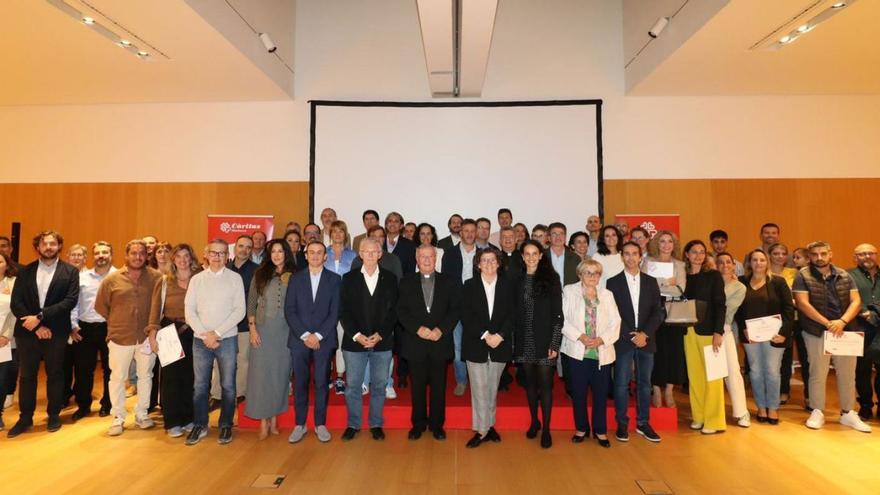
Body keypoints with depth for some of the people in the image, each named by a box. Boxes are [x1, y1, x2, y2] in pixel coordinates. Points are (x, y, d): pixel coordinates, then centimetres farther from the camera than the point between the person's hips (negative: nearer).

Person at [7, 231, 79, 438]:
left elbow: (70, 301, -10)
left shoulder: (70, 271, 0)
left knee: (54, 374, 8)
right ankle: (25, 417, 23)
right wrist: (36, 326, -11)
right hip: (27, 331, 2)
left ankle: (54, 415, 22)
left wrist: (40, 316, -17)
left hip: (56, 332, -2)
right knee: (26, 375, 10)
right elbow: (15, 302, 0)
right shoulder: (25, 271, 6)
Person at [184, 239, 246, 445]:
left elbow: (240, 310, -5)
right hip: (201, 339, 2)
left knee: (228, 385, 5)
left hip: (227, 339, -2)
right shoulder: (196, 279, 6)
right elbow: (189, 310, 2)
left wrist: (217, 333, -11)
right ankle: (200, 426, 24)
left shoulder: (235, 278, 0)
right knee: (200, 385, 9)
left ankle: (225, 425, 20)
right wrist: (205, 335, -8)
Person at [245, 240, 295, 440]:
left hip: (285, 331, 0)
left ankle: (274, 418, 20)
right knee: (261, 372, 2)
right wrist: (252, 328, -3)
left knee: (280, 372, 7)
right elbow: (251, 303, 4)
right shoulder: (260, 274, 4)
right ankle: (263, 421, 12)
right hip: (263, 329, 0)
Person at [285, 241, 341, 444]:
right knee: (300, 383, 6)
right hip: (299, 339, 1)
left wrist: (318, 335, -10)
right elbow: (289, 311, 1)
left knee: (321, 383, 4)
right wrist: (305, 335, -9)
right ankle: (300, 425, 19)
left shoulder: (334, 279, 3)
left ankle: (320, 424, 17)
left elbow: (335, 312, -2)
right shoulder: (296, 279, 7)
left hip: (324, 340, -1)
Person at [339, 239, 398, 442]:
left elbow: (393, 311, 1)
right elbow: (343, 311, 0)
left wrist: (379, 335, -9)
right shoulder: (349, 278, 3)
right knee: (352, 386, 7)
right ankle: (353, 424, 24)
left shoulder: (390, 278, 4)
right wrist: (356, 335, -11)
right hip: (354, 341, 0)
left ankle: (376, 424, 25)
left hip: (382, 342, 0)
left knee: (379, 386, 9)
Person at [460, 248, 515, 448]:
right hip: (476, 345, -1)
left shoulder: (509, 285, 5)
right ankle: (481, 430, 9)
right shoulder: (469, 286, 2)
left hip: (500, 345, 1)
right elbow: (466, 317, -4)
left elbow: (512, 314, 0)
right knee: (479, 390, 0)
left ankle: (490, 425, 25)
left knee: (493, 389, 11)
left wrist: (499, 335, -13)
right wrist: (485, 335, -13)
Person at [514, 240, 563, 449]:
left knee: (545, 384, 0)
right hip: (525, 341, 3)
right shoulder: (518, 280, 6)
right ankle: (534, 421, 30)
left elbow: (557, 314, -5)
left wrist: (555, 344, -10)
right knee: (530, 382, 12)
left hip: (545, 340, -3)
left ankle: (546, 428, 13)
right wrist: (513, 341, 1)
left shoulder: (551, 279, -3)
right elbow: (515, 313, 6)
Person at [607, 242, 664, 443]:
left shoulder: (651, 282, 9)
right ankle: (622, 424, 12)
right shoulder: (613, 282, 1)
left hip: (646, 340, 3)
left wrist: (644, 334, -10)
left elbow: (658, 312, 3)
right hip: (623, 341, -2)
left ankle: (643, 423, 21)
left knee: (644, 382, 9)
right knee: (622, 383, 2)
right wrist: (631, 336, -11)